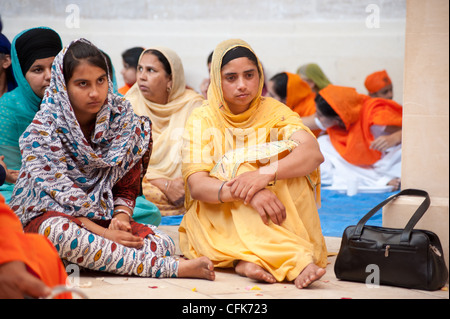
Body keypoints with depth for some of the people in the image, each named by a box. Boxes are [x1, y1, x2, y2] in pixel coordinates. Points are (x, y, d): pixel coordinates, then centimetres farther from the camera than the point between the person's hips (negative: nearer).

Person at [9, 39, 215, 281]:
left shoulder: (123, 120, 0)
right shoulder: (42, 130, -11)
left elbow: (127, 188, 5)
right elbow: (62, 196, -17)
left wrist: (120, 219, -15)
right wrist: (103, 233, -25)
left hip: (102, 217, 3)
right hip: (48, 214, -3)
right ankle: (173, 268, -38)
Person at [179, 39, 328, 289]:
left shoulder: (273, 111, 2)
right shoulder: (203, 119, -2)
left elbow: (314, 154, -18)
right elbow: (196, 185, -16)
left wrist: (264, 174, -36)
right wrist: (245, 192, -36)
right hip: (216, 213, -1)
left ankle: (248, 260, -37)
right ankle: (296, 260, -44)